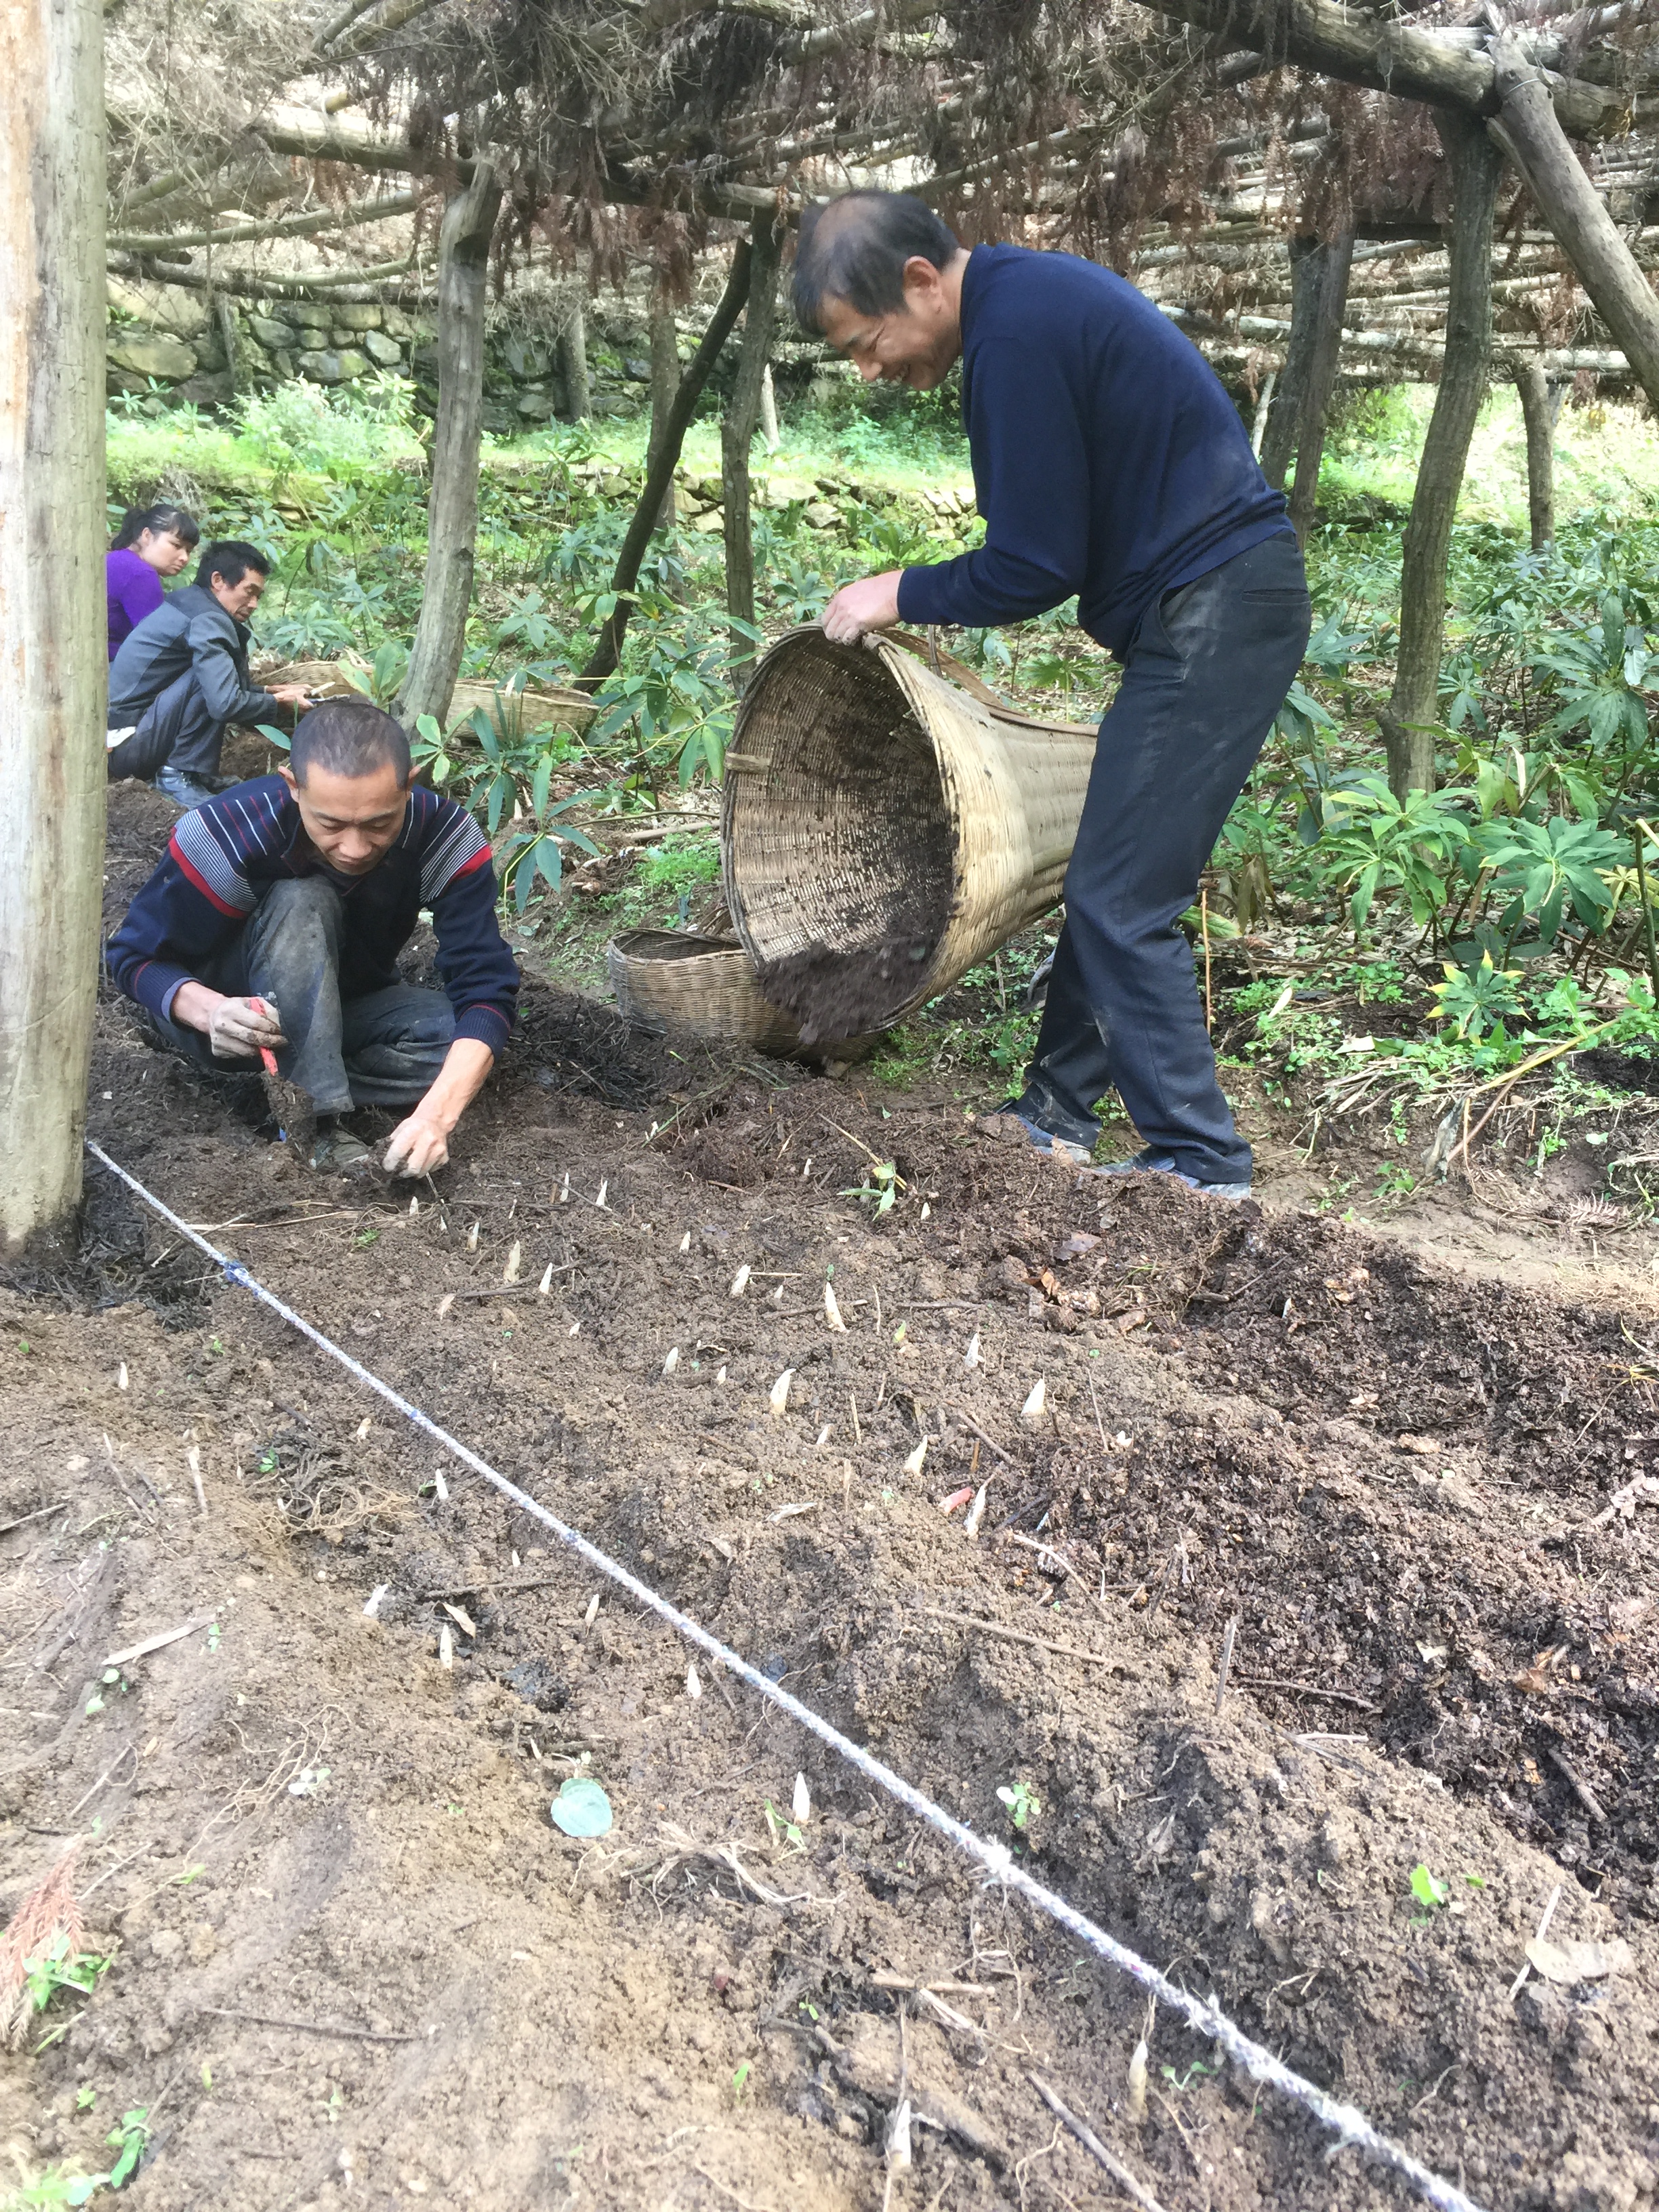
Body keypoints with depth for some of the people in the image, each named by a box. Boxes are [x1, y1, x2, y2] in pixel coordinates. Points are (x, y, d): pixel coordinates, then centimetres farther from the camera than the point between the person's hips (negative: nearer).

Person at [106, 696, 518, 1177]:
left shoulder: (446, 839, -25)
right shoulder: (227, 835, -30)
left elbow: (485, 989, -29)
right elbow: (135, 957, -18)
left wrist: (436, 1115, -46)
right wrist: (209, 1011, -41)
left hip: (343, 1012, 3)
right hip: (226, 1008, -2)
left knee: (463, 1030, -27)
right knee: (301, 903, -34)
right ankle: (319, 1121, -32)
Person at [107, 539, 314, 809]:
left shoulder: (188, 604, 12)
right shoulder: (207, 621, -17)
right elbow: (225, 703, -26)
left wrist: (271, 692, 9)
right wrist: (279, 702, -11)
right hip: (125, 744, -10)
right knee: (208, 672, -21)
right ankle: (178, 776, -15)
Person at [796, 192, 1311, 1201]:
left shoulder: (1017, 334, -17)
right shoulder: (1029, 291, 14)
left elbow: (1034, 567, -16)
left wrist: (902, 596, -3)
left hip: (1213, 615, -10)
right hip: (1217, 601, 10)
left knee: (1123, 901, -8)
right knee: (1109, 879, 14)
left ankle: (1201, 1166, 0)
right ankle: (1057, 1114, 26)